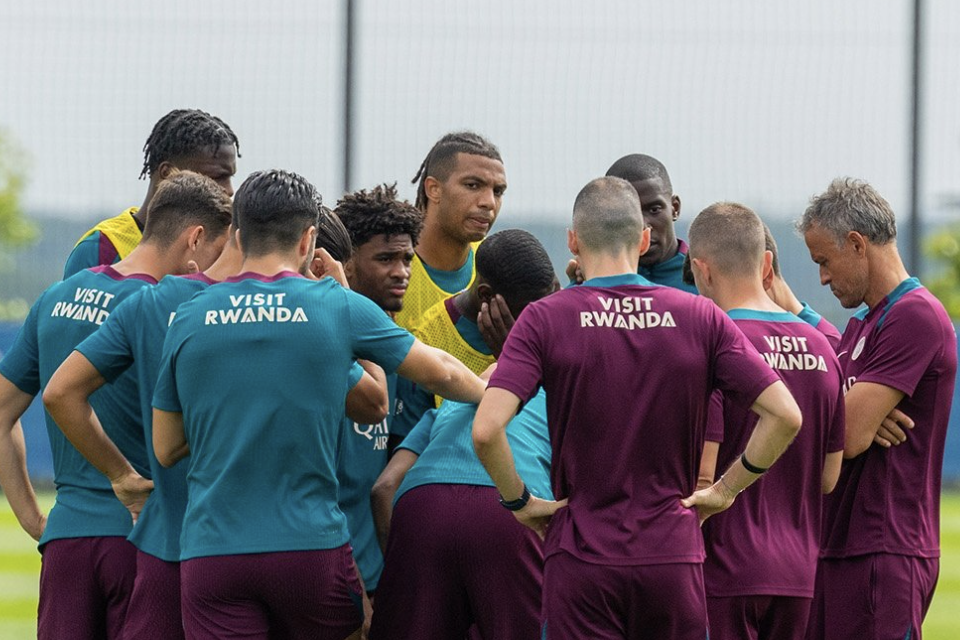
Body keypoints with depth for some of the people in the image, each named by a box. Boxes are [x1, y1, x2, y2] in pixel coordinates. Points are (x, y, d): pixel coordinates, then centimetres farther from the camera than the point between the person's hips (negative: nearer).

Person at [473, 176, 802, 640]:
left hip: (582, 555, -2)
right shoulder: (700, 318, 2)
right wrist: (725, 490, 8)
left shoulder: (546, 319, -3)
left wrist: (519, 501, 1)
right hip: (674, 558, 2)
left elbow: (486, 429, -15)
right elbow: (784, 415, -4)